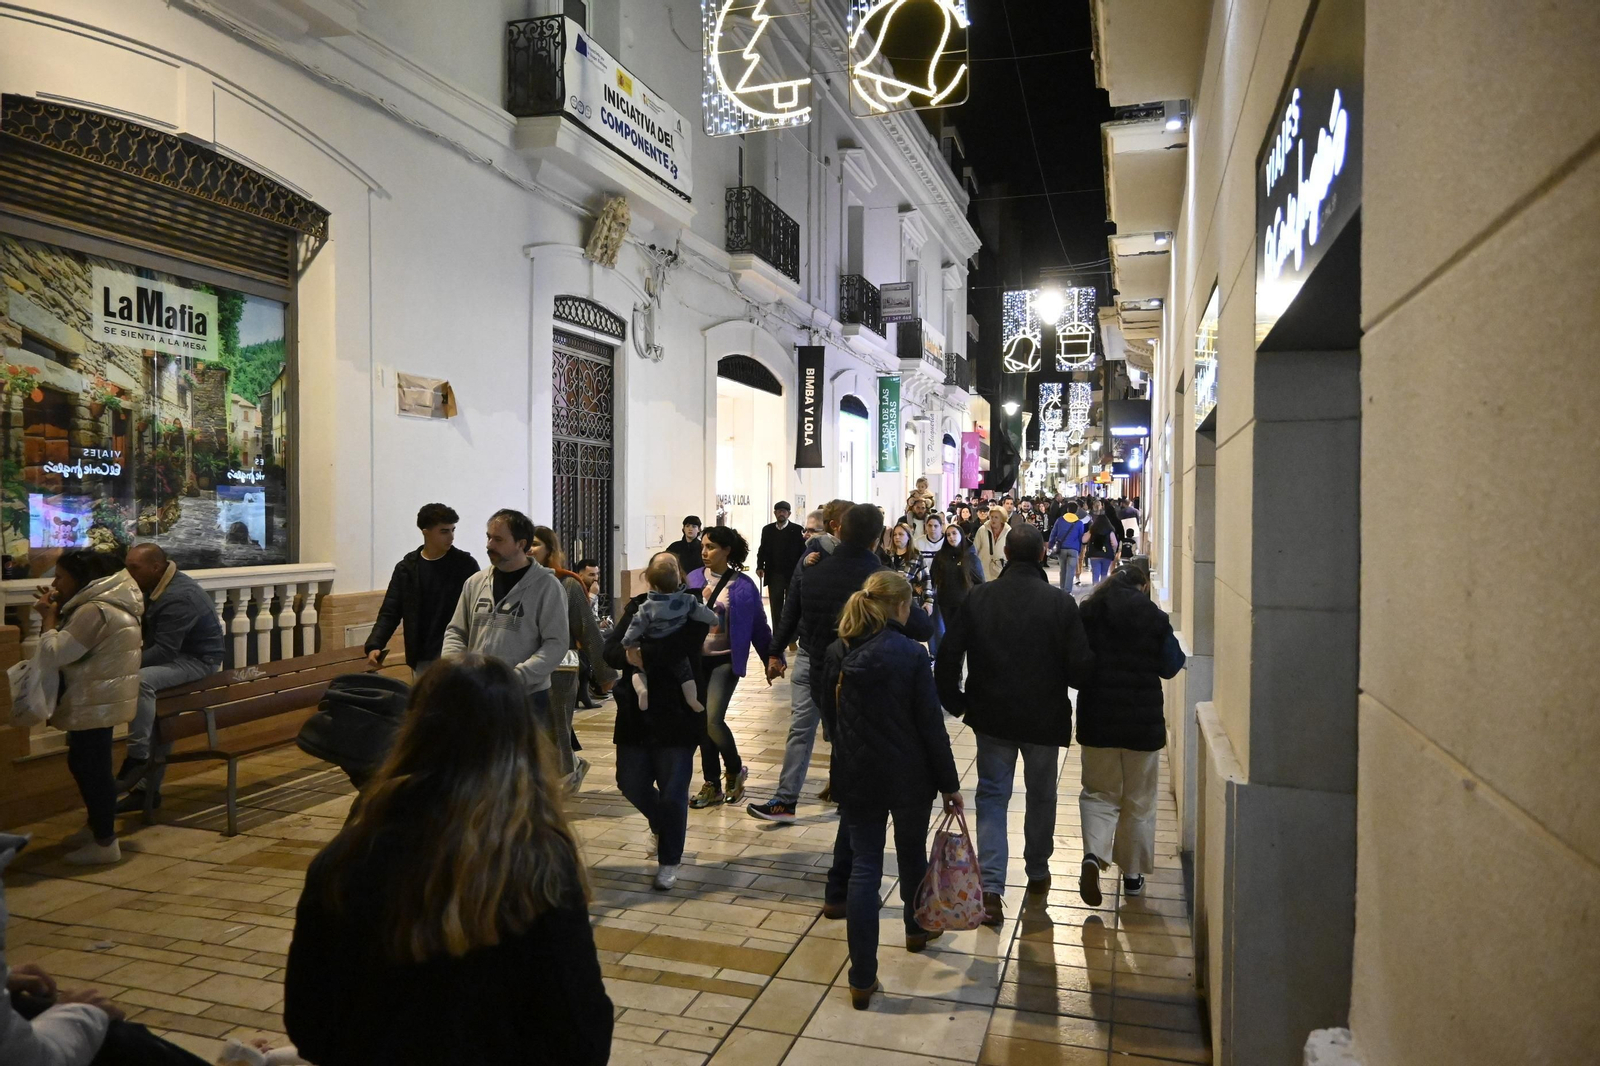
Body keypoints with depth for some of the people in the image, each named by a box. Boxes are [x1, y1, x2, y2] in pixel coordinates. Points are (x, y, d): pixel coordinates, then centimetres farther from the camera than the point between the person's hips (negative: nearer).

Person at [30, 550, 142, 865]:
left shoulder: (95, 610, -22)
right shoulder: (101, 602, 12)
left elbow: (54, 654, -22)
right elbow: (71, 648, 17)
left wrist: (49, 618, -10)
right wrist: (56, 616, 5)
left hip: (95, 702, -11)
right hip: (95, 700, 11)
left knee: (92, 767, -3)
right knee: (85, 764, 20)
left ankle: (105, 843, 5)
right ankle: (96, 826, 34)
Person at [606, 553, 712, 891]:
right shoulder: (635, 608, 5)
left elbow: (684, 655, -23)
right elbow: (610, 650, -5)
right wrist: (628, 655, -26)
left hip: (677, 717, -4)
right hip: (636, 715, 5)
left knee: (672, 792, 2)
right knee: (631, 784, 12)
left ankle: (669, 861, 23)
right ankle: (664, 823, 44)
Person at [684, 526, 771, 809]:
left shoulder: (742, 586, -9)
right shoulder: (693, 579, 1)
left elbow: (758, 625, -4)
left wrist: (772, 658, -2)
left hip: (725, 660, -4)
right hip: (695, 659, 4)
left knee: (713, 720, -15)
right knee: (701, 723, 8)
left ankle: (735, 770, 13)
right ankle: (712, 785, 22)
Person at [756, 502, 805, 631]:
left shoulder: (797, 530, -3)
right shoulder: (767, 529, 9)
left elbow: (803, 551, -8)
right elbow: (762, 550, 11)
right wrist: (760, 566, -3)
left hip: (792, 575, -3)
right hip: (774, 575, 3)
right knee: (776, 609, 7)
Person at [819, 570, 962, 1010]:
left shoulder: (836, 654, -3)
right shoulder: (910, 654, -17)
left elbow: (830, 716, 8)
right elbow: (931, 726, -14)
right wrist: (950, 783, -4)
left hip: (855, 776, 3)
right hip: (908, 776, -2)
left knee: (863, 866, 6)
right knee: (912, 853, 22)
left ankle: (863, 979, 7)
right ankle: (917, 928, 47)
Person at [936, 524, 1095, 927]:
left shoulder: (978, 599, -8)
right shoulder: (1061, 603, -13)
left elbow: (948, 656, -6)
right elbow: (1080, 667, -13)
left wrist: (956, 703, 7)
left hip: (992, 716, 1)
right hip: (1044, 718, 0)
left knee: (992, 797, 8)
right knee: (1041, 795, 20)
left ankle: (991, 886, -2)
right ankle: (1037, 872, 37)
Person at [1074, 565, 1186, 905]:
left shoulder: (1087, 613, -3)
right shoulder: (1155, 618, -7)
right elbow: (1171, 667, -2)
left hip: (1097, 720, 1)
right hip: (1144, 722, -1)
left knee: (1099, 792, 13)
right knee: (1139, 801, 15)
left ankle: (1094, 854, -11)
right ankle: (1133, 873, 23)